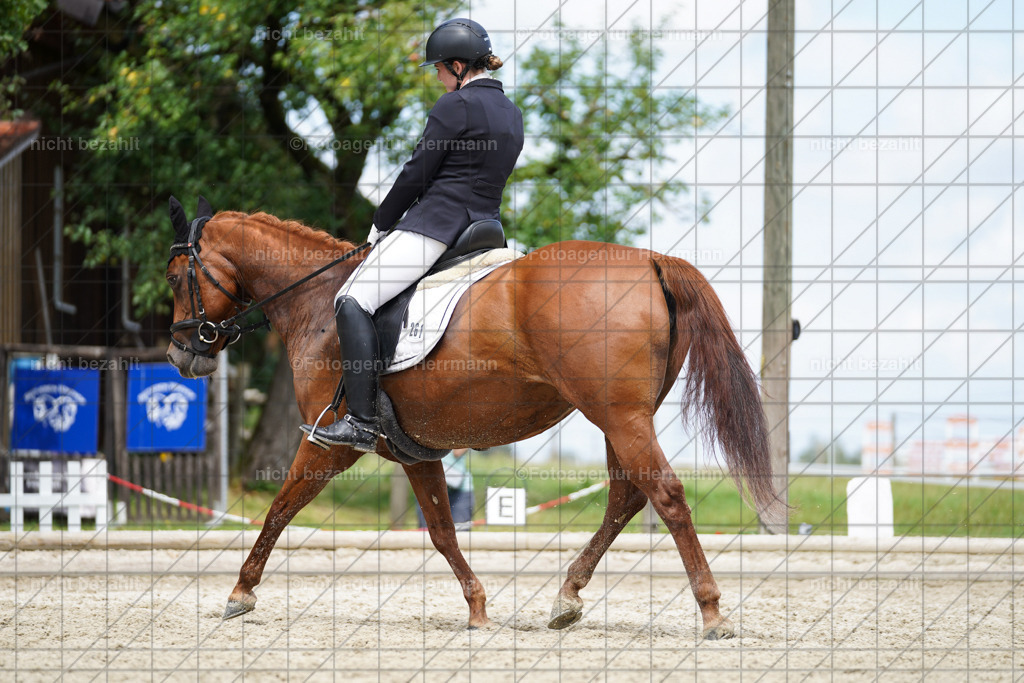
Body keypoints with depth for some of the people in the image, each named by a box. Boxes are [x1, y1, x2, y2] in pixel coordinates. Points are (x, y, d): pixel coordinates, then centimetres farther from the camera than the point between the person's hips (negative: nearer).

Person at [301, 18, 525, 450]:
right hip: (483, 225, 10)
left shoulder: (456, 105, -11)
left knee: (354, 301, -15)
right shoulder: (512, 115, 16)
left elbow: (417, 172, -10)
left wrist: (381, 223, 4)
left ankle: (362, 421, -28)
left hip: (435, 221, -10)